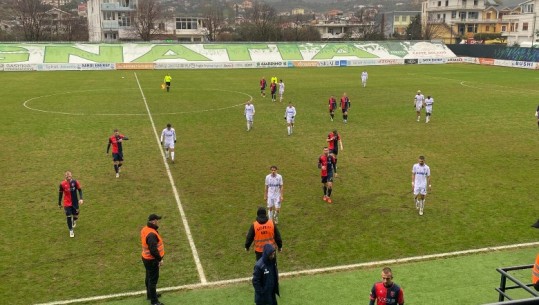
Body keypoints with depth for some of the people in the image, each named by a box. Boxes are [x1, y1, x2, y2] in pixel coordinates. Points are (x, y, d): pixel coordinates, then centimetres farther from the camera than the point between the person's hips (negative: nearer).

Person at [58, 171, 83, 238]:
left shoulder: (75, 182, -11)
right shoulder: (62, 184, -11)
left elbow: (80, 190, -1)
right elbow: (60, 193, 1)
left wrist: (81, 198, -15)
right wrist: (59, 203, 7)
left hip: (75, 202, 1)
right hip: (67, 203, -1)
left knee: (75, 215, 10)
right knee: (68, 216, -4)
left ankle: (74, 220, 48)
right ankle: (71, 230, 12)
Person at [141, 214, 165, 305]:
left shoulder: (145, 229, 0)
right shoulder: (151, 234, -31)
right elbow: (153, 250, -31)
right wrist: (159, 259, -19)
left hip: (146, 258, 10)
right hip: (152, 260, -10)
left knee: (149, 277, 25)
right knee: (153, 280, 1)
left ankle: (150, 294, 44)